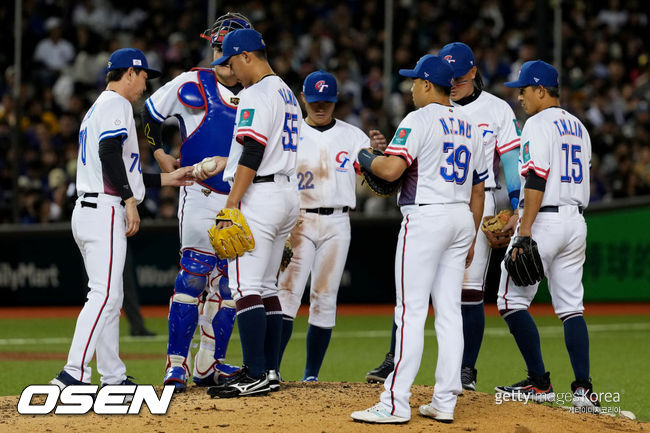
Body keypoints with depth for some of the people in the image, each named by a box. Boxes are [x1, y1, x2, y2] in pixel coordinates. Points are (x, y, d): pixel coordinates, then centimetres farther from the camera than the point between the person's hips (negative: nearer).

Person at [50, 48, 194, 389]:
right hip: (105, 211, -11)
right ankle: (73, 374, -25)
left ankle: (113, 378, 14)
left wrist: (168, 178, 28)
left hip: (88, 211, 11)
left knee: (110, 297, 12)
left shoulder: (97, 110, 26)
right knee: (105, 294, -16)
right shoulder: (116, 104, -4)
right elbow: (110, 153, -20)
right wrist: (130, 200, -20)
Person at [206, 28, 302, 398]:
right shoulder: (289, 95, 19)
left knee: (247, 287, -11)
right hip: (289, 194, 10)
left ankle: (256, 376, -16)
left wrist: (232, 204, -21)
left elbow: (253, 152, -20)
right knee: (267, 287, 14)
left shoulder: (256, 94, -12)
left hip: (259, 197, -10)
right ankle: (270, 371, 14)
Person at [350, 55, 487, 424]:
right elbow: (479, 188, 18)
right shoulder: (469, 126, 16)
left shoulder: (419, 120, -9)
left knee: (411, 311, -9)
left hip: (426, 218, -7)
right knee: (450, 311, 8)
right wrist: (471, 238, 23)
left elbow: (391, 169, -20)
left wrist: (366, 159, 1)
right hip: (462, 218, 8)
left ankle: (396, 404, -13)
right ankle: (445, 402, 6)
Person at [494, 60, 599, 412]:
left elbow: (536, 180, -18)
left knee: (512, 301, 0)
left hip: (544, 220, -8)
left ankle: (540, 383, -2)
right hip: (576, 221, 8)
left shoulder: (538, 124, -10)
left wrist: (525, 231, -21)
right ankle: (583, 388, -4)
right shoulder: (578, 127, 17)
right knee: (571, 306, 7)